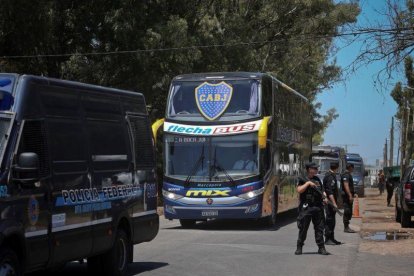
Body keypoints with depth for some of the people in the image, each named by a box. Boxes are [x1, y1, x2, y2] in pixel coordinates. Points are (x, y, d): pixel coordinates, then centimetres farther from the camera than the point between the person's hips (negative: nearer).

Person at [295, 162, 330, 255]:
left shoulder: (317, 179, 16)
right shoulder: (302, 179, 0)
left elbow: (322, 190, 21)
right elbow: (299, 190, -15)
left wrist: (324, 197, 3)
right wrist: (308, 183, -17)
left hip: (318, 207, 5)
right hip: (306, 207, -5)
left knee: (319, 227, 4)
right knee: (303, 228, -1)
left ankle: (321, 248, 9)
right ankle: (299, 247, 10)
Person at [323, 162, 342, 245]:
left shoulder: (329, 175, 15)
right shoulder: (330, 177, -17)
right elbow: (330, 192, -24)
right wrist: (334, 203, -25)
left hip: (330, 202, 10)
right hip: (330, 202, -10)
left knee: (332, 220, 15)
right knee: (330, 220, -6)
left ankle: (331, 238, 22)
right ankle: (328, 239, -3)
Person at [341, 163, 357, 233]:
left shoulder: (348, 175, 18)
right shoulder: (346, 175, -15)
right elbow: (346, 186, -23)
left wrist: (353, 193, 28)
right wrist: (350, 196, -27)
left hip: (349, 195, 11)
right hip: (347, 196, -11)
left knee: (349, 212, 12)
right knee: (347, 211, -9)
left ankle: (346, 227, 17)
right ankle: (346, 227, -7)